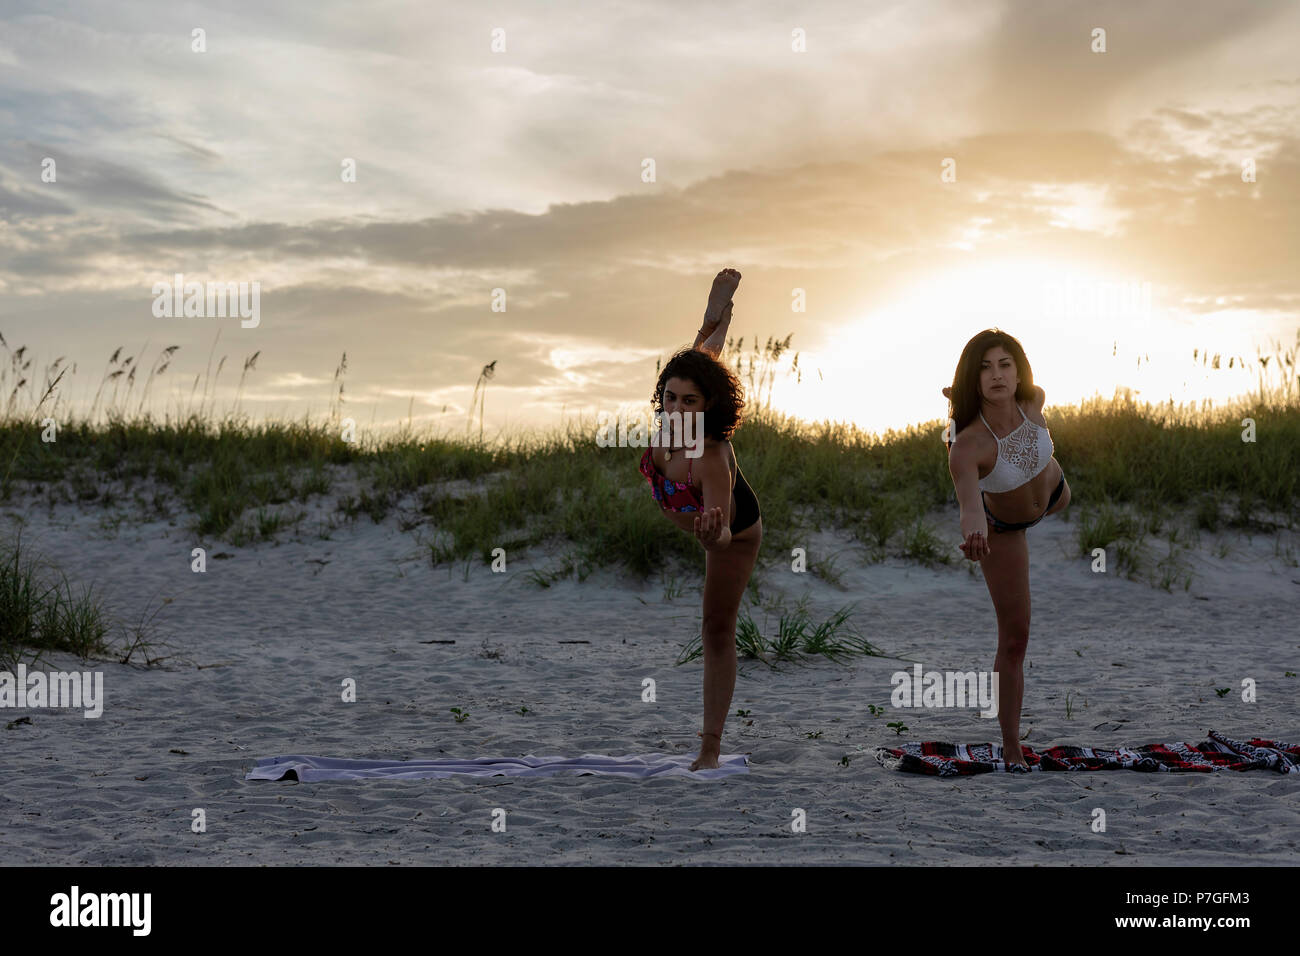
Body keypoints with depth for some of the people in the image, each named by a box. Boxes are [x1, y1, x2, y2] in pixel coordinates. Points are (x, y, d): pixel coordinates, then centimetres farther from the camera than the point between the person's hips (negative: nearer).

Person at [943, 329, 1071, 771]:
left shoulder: (1034, 401, -33)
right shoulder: (967, 446, -45)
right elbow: (968, 500, -63)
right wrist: (973, 532, -84)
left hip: (1052, 492, 4)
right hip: (1003, 529, -4)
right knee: (1014, 639, -1)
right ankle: (1012, 749, 10)